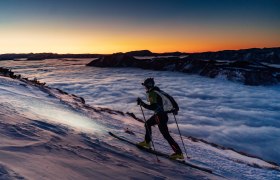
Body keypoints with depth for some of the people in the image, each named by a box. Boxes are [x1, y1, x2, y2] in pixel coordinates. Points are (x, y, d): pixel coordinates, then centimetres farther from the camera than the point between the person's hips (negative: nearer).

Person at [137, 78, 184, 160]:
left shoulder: (152, 93, -18)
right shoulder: (156, 90, 9)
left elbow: (153, 107, -26)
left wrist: (142, 104, -19)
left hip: (160, 116, -10)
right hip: (164, 113, 10)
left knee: (166, 135, -4)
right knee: (147, 123, 26)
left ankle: (179, 153, 0)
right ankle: (147, 142, 37)